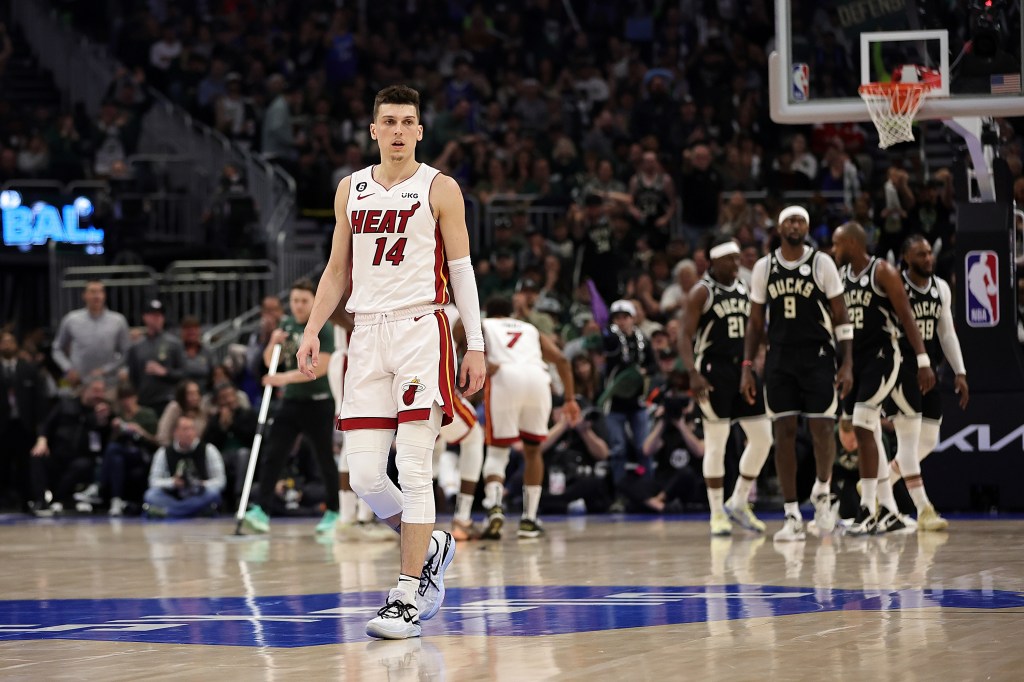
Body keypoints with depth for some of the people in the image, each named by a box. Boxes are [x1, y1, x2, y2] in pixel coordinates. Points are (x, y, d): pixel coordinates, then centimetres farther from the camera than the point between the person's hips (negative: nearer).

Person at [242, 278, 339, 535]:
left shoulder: (323, 329, -10)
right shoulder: (286, 324, 8)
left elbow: (321, 367, -21)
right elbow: (270, 362, 13)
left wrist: (286, 377, -30)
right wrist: (273, 343, -8)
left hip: (318, 402, -5)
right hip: (291, 401, 5)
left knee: (325, 458, 4)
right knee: (273, 455, -6)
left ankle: (333, 513, 18)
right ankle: (261, 510, -11)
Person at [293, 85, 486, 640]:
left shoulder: (440, 189, 3)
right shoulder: (351, 189, 14)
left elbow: (462, 270, 3)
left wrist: (476, 346, -3)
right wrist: (311, 332, 7)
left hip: (422, 329, -4)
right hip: (367, 334, 4)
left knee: (413, 469, -10)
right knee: (364, 475, -2)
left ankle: (408, 596, -7)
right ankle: (429, 546, 24)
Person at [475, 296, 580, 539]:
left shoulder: (483, 325, 28)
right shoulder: (531, 329, 35)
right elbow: (561, 360, 21)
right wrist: (570, 399, 22)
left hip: (504, 377, -2)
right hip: (538, 378, 2)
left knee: (497, 451, 9)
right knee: (533, 450, 21)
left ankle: (494, 506, -18)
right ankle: (529, 520, 17)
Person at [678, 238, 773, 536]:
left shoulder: (745, 291, 14)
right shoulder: (702, 292, -5)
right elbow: (685, 336, -11)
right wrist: (693, 373, -23)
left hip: (744, 370, 7)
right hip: (713, 371, -7)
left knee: (762, 438, 3)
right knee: (716, 443, -4)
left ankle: (738, 503, 16)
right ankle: (717, 514, 3)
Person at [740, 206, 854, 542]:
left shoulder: (822, 263, -2)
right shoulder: (763, 267, 5)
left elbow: (841, 316, 1)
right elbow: (755, 321, 11)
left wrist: (847, 363, -6)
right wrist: (747, 367, 3)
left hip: (818, 359, -2)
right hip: (779, 360, 2)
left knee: (822, 430, -7)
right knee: (784, 432, -2)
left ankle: (822, 490, 22)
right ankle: (792, 517, 2)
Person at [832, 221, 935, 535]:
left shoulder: (883, 272, -9)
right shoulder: (840, 275, 10)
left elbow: (907, 317, -12)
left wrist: (923, 361, -18)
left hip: (882, 356, -7)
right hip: (853, 359, 7)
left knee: (862, 430, -16)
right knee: (866, 434, 7)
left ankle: (867, 510, -13)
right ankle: (889, 513, 13)